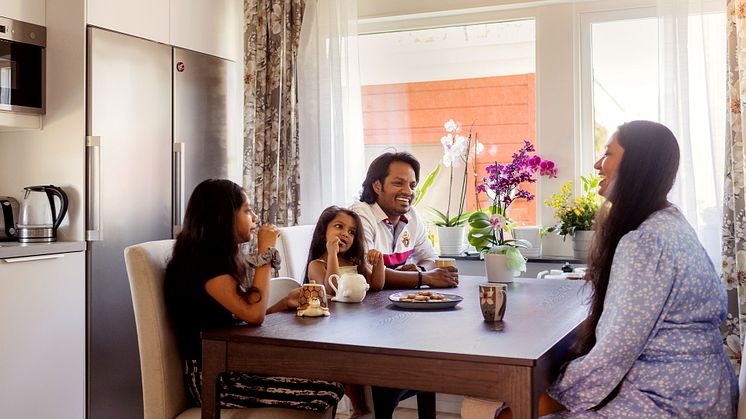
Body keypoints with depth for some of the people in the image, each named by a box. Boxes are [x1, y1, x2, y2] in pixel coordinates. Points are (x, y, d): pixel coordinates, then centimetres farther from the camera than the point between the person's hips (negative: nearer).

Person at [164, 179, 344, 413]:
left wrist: (284, 304, 0)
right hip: (215, 378, -10)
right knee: (328, 390, -19)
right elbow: (253, 315, -23)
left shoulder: (218, 258, 15)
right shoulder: (205, 262, -15)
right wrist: (265, 252, -15)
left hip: (233, 364, 10)